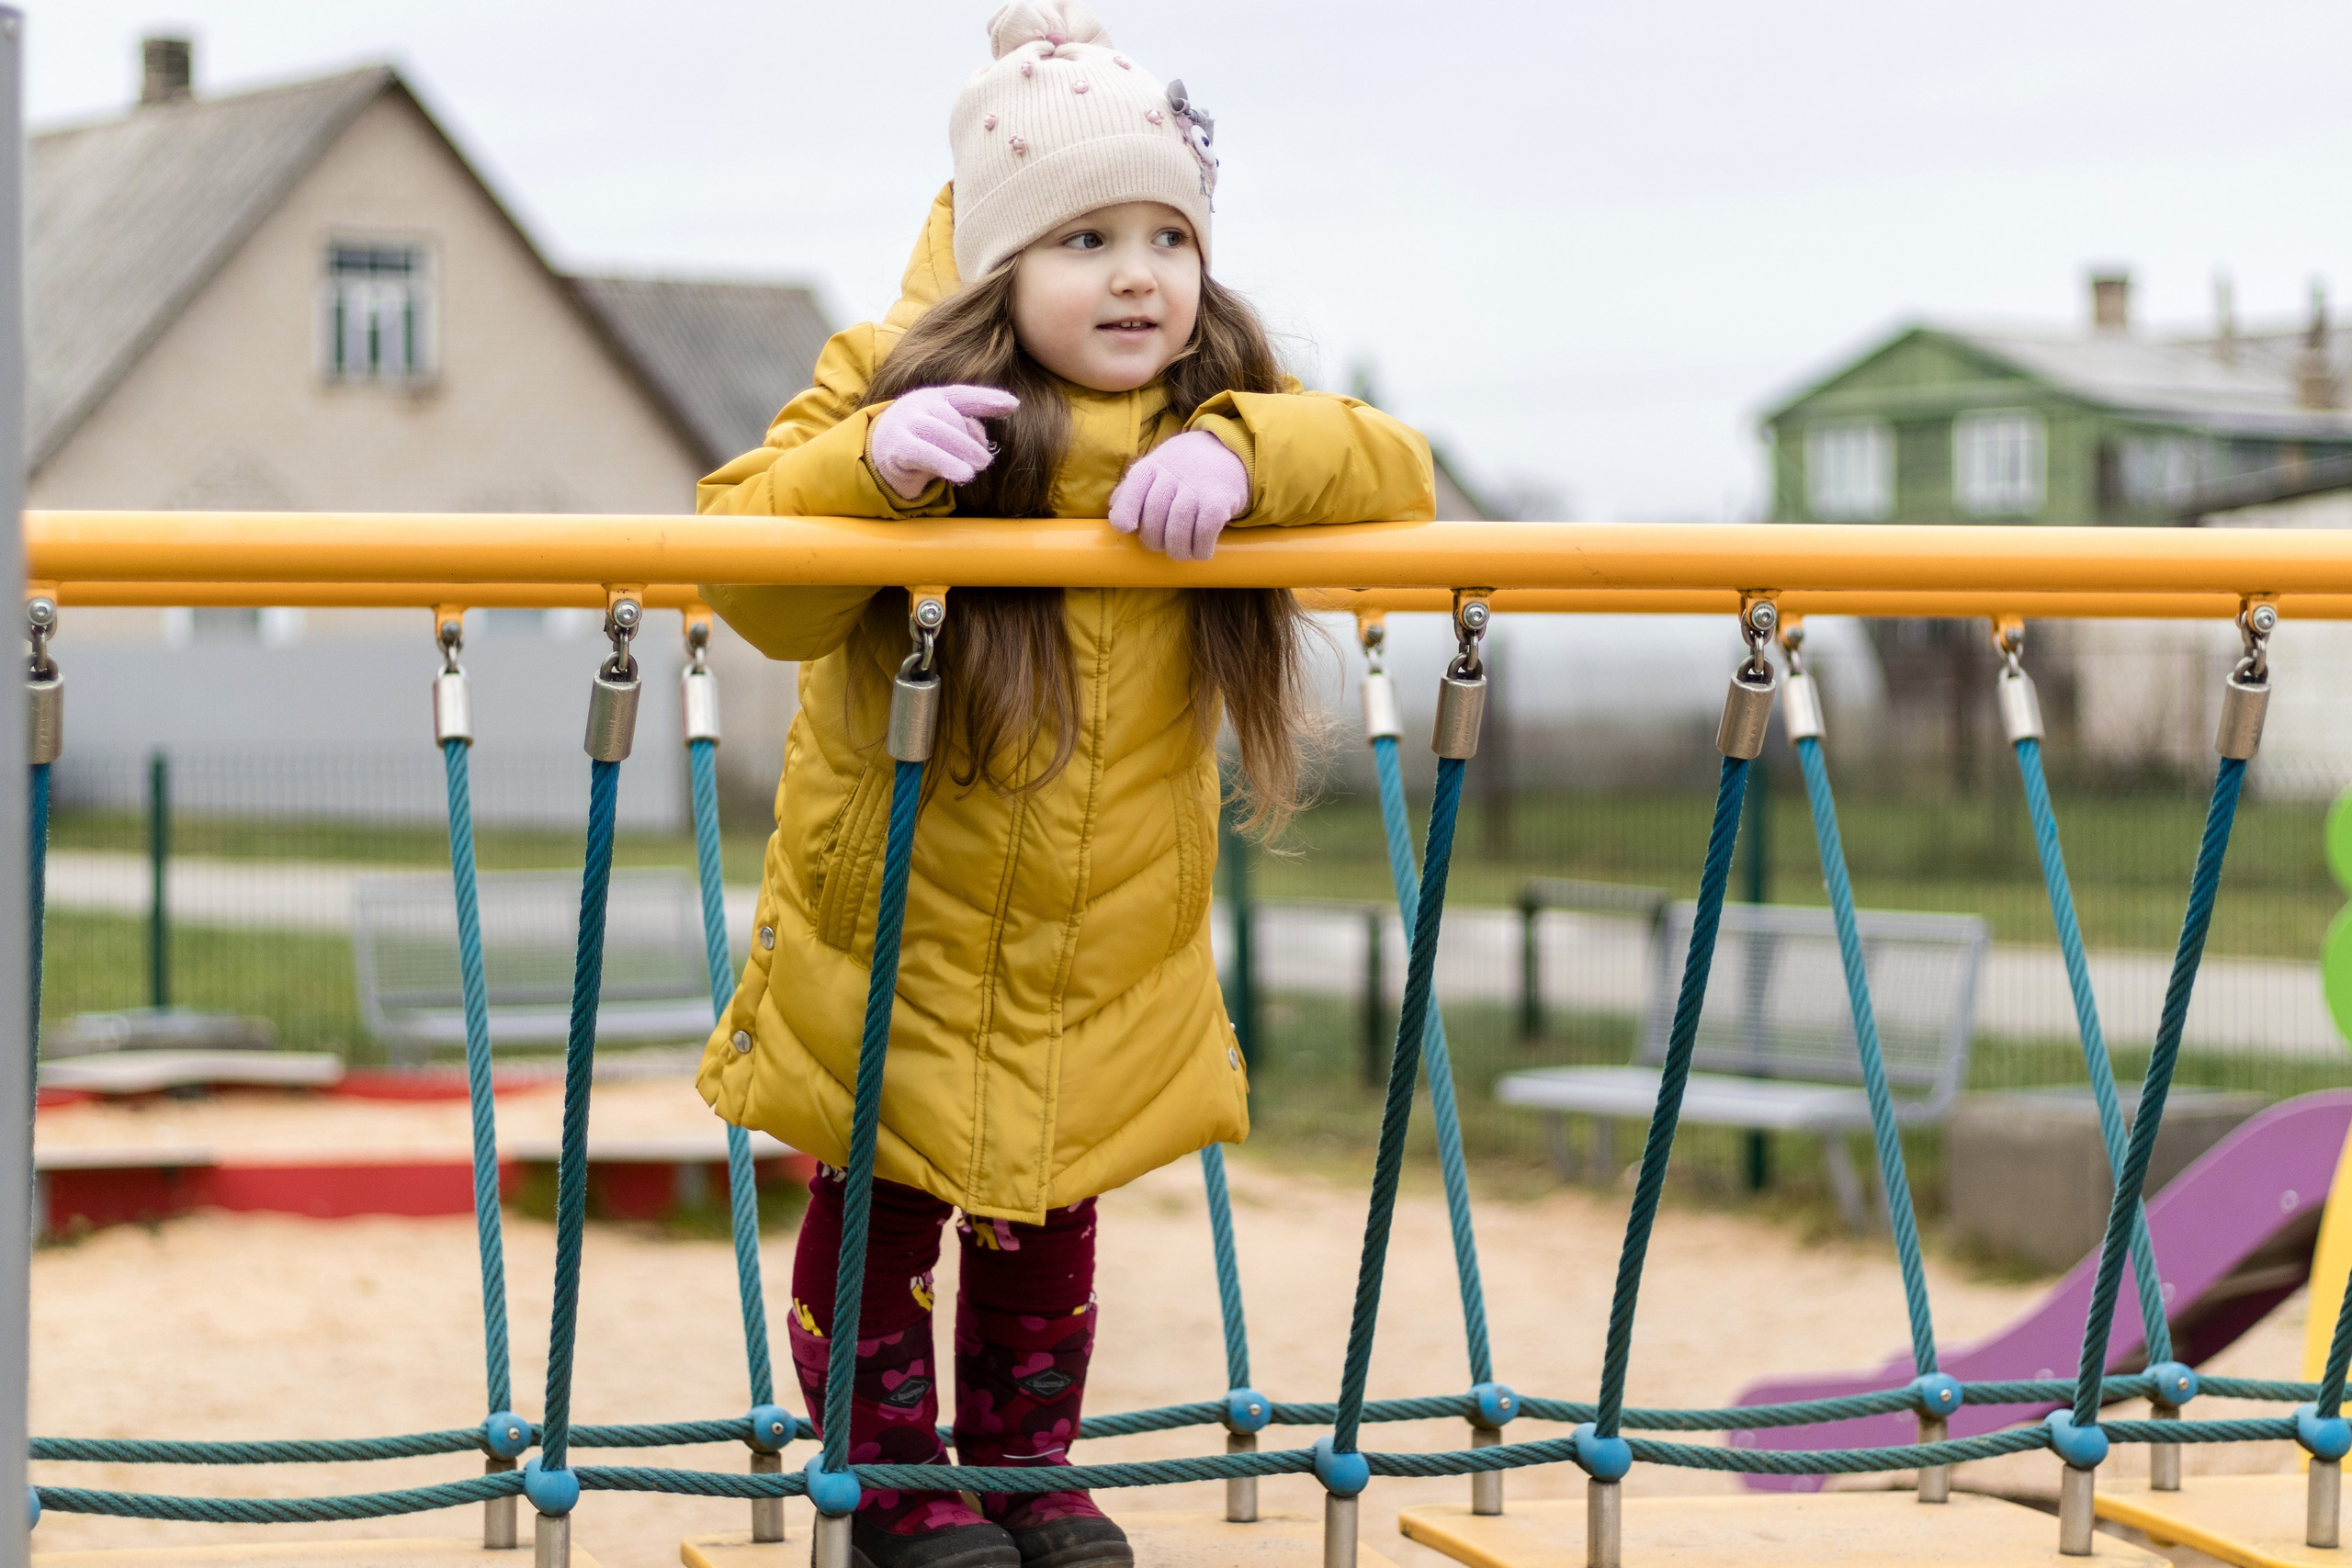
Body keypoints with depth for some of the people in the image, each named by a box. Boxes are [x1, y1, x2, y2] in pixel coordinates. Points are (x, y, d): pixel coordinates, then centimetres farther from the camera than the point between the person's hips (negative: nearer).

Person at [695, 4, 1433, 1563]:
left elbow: (1399, 475, -13)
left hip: (1106, 956, 3)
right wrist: (868, 466, -40)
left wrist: (1244, 449, -31)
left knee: (1047, 1220, 18)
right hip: (891, 932, -3)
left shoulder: (1208, 430, -4)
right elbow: (749, 578, -21)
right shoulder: (896, 391, -15)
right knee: (877, 1211, 8)